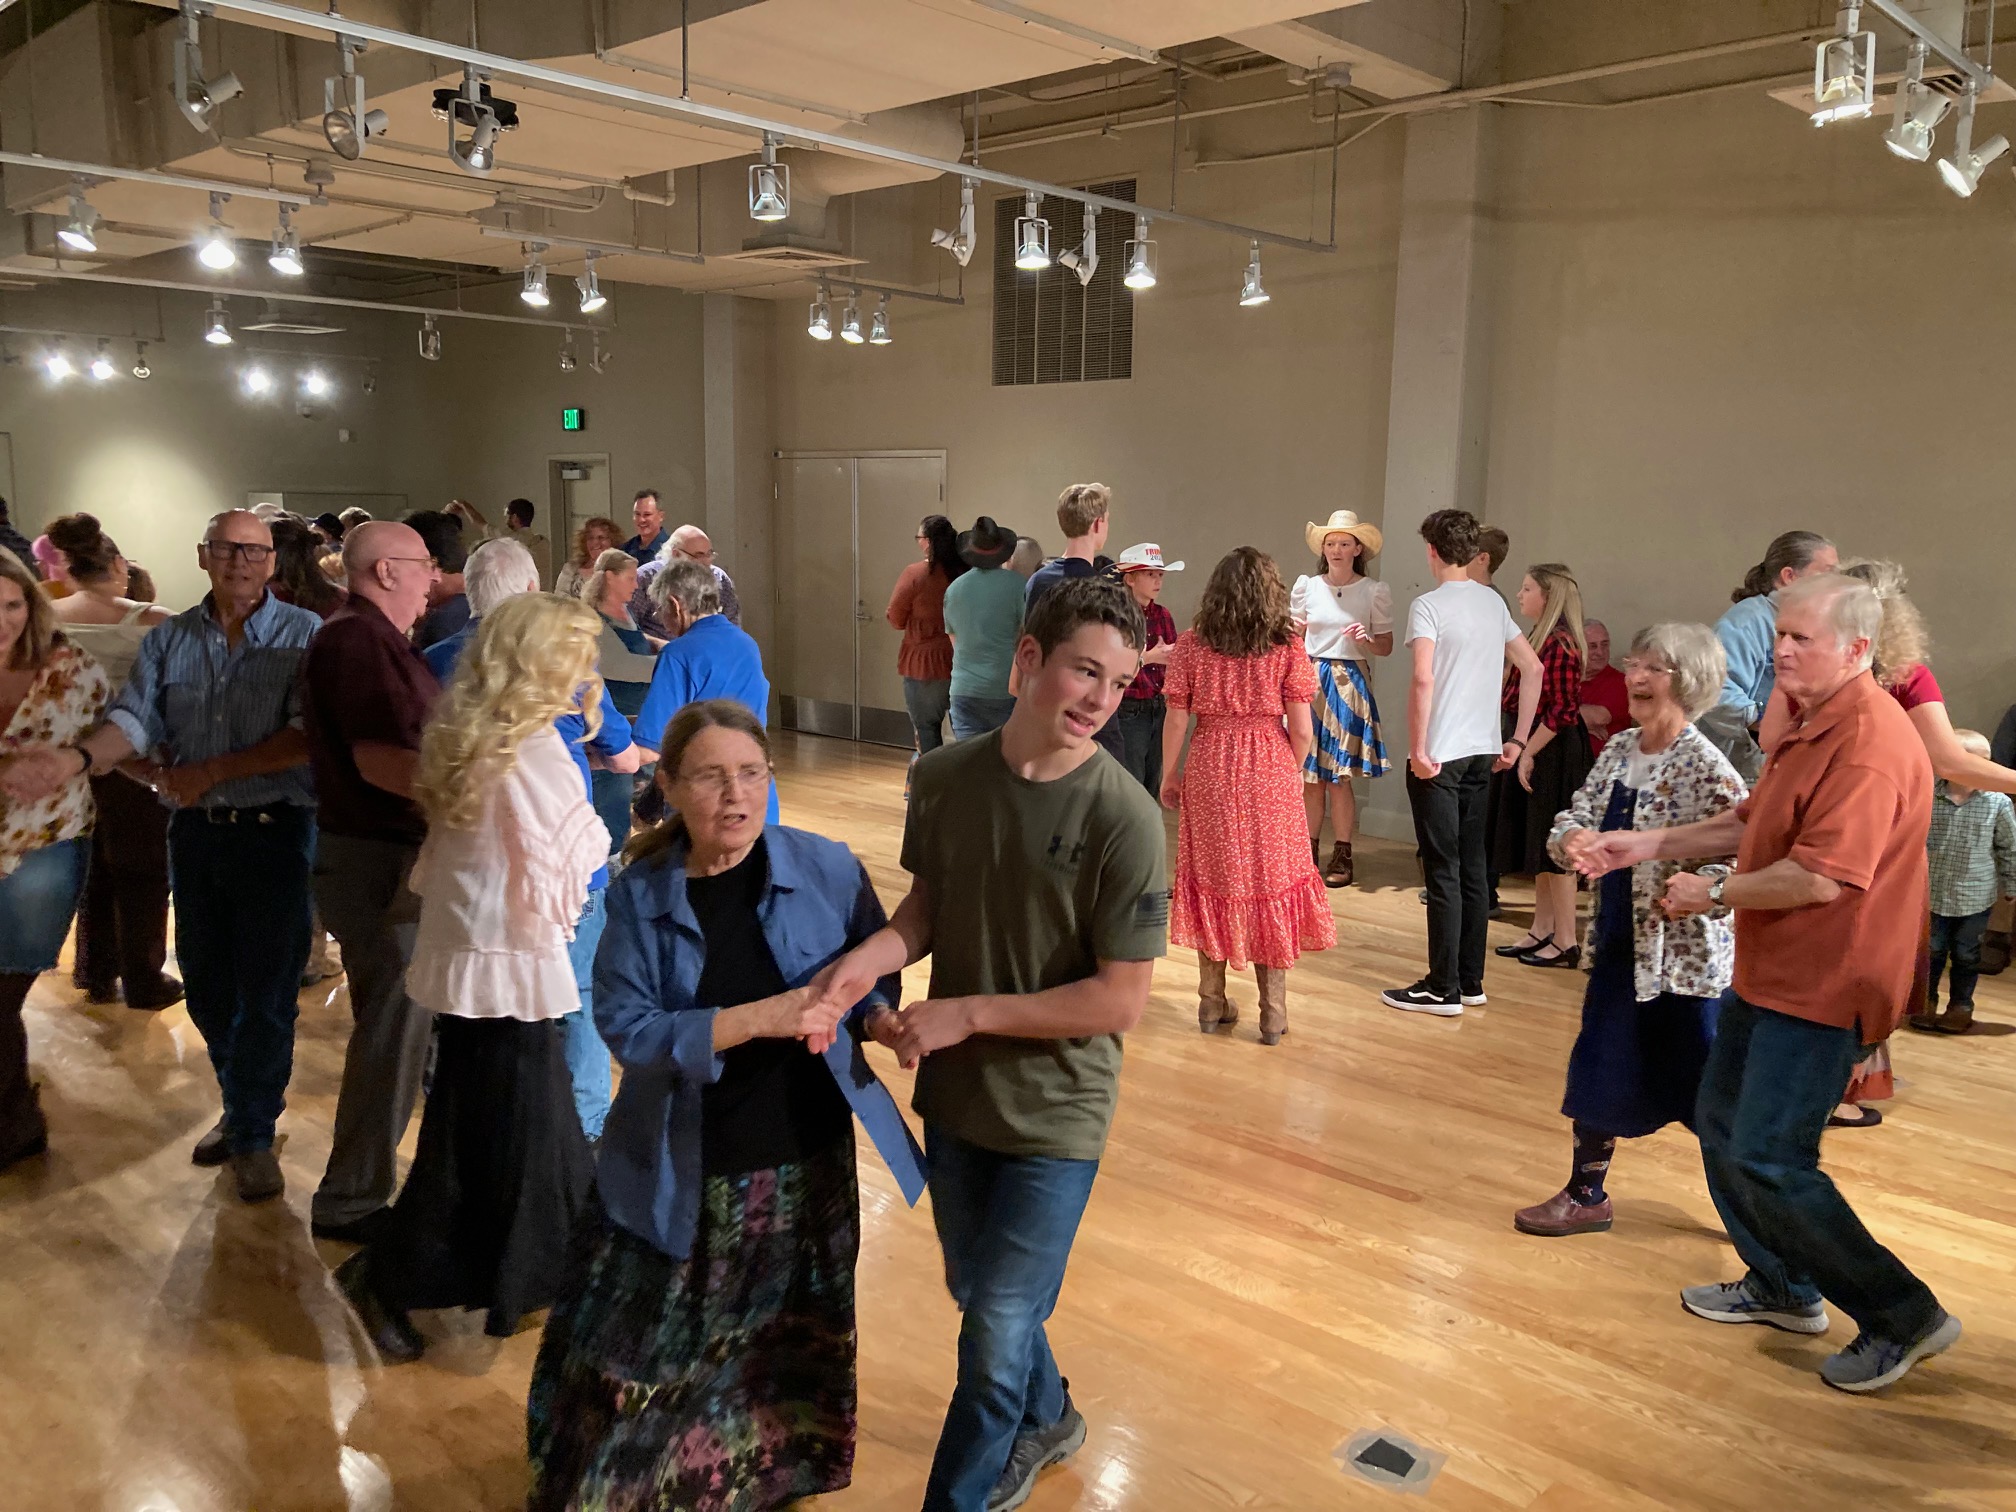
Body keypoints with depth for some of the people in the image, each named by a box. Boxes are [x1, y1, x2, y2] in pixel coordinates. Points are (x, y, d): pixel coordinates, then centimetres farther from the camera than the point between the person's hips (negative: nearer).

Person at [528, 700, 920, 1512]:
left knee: (785, 1356, 20)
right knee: (639, 1366, 10)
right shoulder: (638, 896, -9)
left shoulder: (827, 869, -10)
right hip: (678, 1177, -1)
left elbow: (878, 974, 1)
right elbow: (628, 1027, -17)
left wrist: (877, 1015, -23)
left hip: (806, 1166, 1)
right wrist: (762, 1019, -28)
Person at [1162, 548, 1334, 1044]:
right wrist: (1291, 774, 10)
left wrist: (1170, 776, 10)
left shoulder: (1191, 644, -3)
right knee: (1272, 883, 9)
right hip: (1271, 777, -1)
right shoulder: (1288, 646, -5)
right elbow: (1302, 730, -7)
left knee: (1213, 880, 13)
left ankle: (1212, 1004, 21)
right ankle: (1273, 1014, 14)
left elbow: (1177, 721, -3)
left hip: (1209, 776, 1)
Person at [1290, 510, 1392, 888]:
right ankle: (1309, 851, 14)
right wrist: (1290, 635, -9)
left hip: (1349, 683, -2)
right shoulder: (1306, 586, 7)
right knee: (1309, 774, 3)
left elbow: (1386, 647, 5)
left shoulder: (1375, 591, 2)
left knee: (1340, 775, -3)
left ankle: (1342, 856, 6)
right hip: (1310, 680, 2)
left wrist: (1367, 639, -15)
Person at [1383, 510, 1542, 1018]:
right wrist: (1517, 740, 14)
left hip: (1439, 756, -7)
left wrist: (1418, 750, -17)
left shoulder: (1428, 606, -11)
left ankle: (1443, 989, 3)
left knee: (1443, 871, -3)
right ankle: (1471, 981, 20)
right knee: (1472, 866, 12)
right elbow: (1532, 669, 13)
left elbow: (1423, 680, -23)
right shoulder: (1493, 602, 11)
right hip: (1482, 752, 7)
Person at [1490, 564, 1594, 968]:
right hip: (1532, 749, 10)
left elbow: (1562, 710, -21)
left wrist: (1528, 752, -18)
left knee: (1553, 846, -4)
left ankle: (1566, 943, 4)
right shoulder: (1537, 637, 12)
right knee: (1538, 844, 15)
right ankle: (1542, 930, 25)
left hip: (1553, 751, -10)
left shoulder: (1559, 642, -18)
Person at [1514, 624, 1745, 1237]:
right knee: (1599, 1066, 15)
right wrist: (1573, 837, -16)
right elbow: (1577, 814, 6)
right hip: (1619, 940, 7)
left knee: (1701, 1089, 5)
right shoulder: (1619, 749, 5)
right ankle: (1586, 1194, 30)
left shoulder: (1704, 767, -17)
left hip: (1682, 951, -7)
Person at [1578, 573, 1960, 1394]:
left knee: (1770, 1160, -8)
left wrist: (1714, 893, -15)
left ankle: (1904, 1318, 9)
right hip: (1768, 972, 11)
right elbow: (1755, 822, 19)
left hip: (1819, 988, -11)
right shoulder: (1810, 725, 10)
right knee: (1721, 1121, 18)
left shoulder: (1870, 743, -23)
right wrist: (1651, 845, 9)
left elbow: (1821, 876, -30)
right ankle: (1780, 1288, 33)